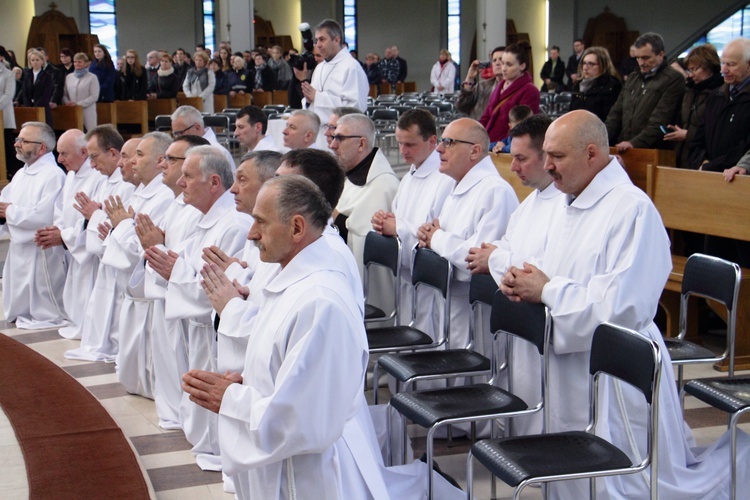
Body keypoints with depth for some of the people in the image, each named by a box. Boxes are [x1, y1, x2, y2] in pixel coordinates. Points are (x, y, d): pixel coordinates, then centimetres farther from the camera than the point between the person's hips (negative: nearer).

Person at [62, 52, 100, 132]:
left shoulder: (92, 78, 1)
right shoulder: (69, 77, 14)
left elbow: (94, 96, -7)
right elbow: (64, 95, 15)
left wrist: (78, 104, -14)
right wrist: (67, 102, -7)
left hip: (87, 112, -4)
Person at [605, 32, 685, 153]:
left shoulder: (673, 80, -2)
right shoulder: (632, 79, 22)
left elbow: (660, 121, -12)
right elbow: (616, 113, 21)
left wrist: (635, 143, -20)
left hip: (652, 150, -5)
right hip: (622, 149, 6)